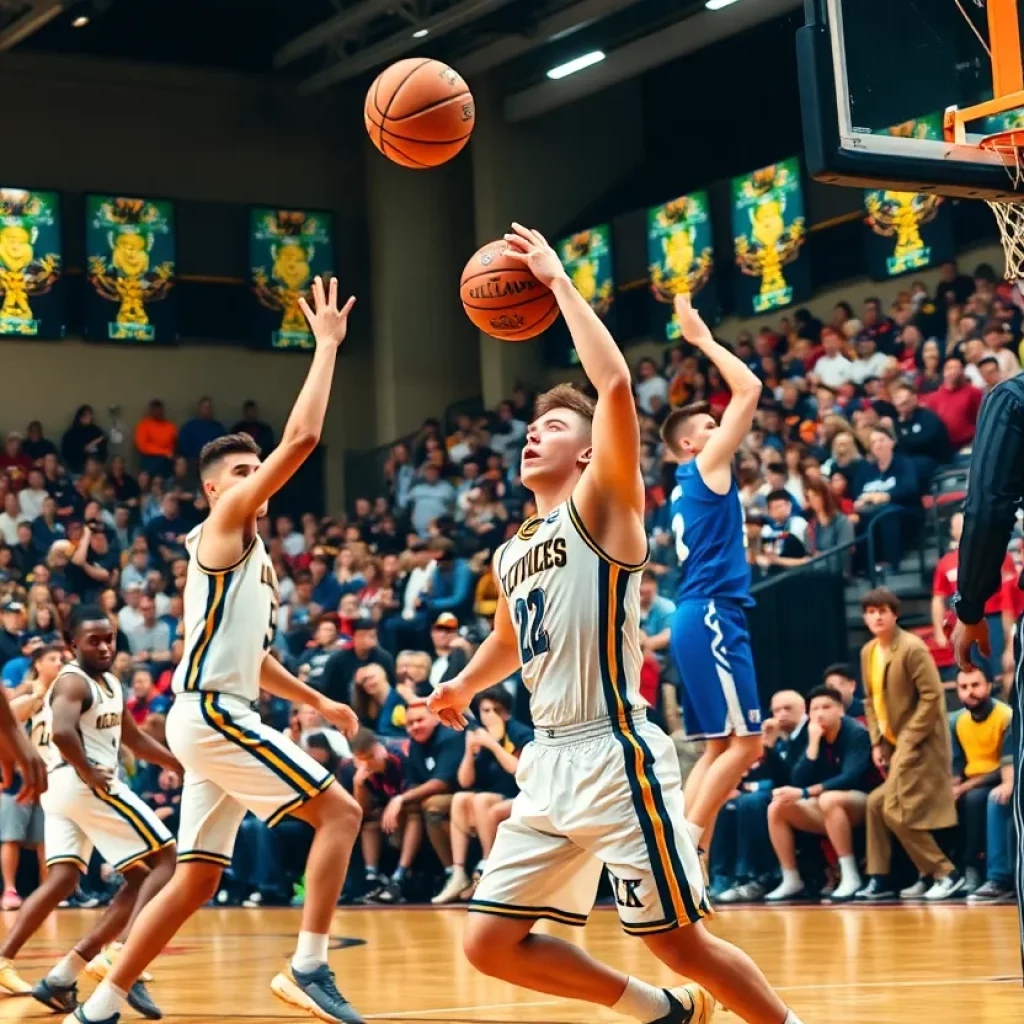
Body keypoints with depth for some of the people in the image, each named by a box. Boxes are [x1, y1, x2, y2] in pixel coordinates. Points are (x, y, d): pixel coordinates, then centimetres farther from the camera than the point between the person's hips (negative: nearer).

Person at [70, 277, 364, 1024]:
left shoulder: (252, 552, 22)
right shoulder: (224, 523, -4)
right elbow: (302, 440, -16)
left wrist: (313, 700, 28)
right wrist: (327, 344, -11)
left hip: (219, 717, 10)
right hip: (211, 714, -10)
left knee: (198, 881, 9)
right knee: (338, 812, -12)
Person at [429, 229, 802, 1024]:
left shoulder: (602, 509, -4)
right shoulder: (512, 554, 17)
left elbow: (616, 384, -19)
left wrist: (558, 280, -13)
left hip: (615, 758, -8)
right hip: (550, 765, 8)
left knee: (682, 944, -3)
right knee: (489, 944, 5)